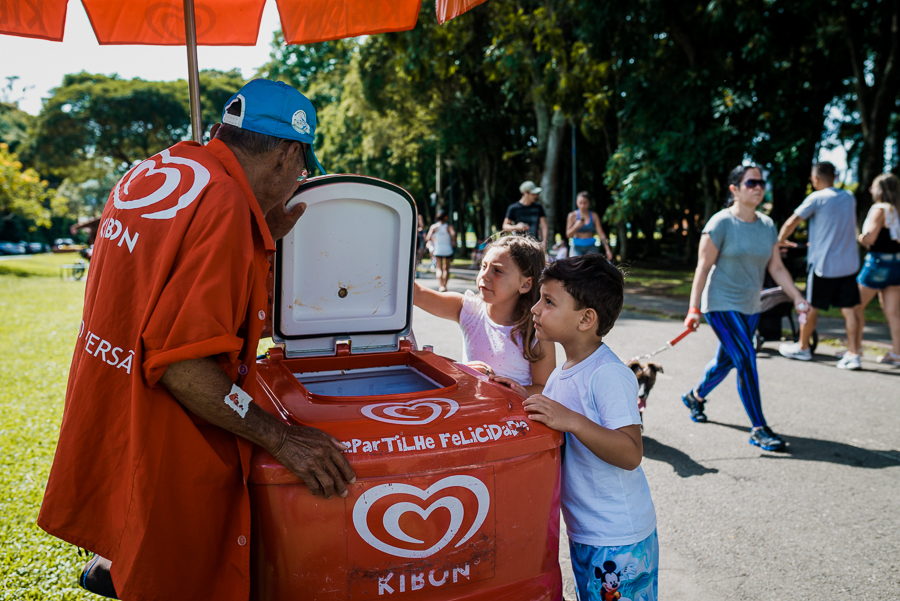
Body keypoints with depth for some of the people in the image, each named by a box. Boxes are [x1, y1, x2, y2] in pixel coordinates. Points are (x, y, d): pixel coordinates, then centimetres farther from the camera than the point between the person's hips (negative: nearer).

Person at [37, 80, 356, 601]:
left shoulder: (151, 172, 5)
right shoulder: (225, 207, -24)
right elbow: (179, 362, -28)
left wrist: (262, 239, 10)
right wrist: (282, 438, -23)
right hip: (168, 462, -8)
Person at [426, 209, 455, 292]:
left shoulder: (433, 227, 0)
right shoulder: (449, 226, -6)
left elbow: (428, 238, -7)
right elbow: (453, 233, -27)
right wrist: (453, 242, -11)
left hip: (438, 250, 0)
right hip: (448, 249, 0)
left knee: (439, 269, 0)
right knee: (446, 269, 14)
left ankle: (440, 286, -18)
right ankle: (444, 286, 20)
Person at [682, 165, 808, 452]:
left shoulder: (768, 225, 6)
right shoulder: (721, 223, -13)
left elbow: (776, 268, 9)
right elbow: (703, 267, -13)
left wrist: (798, 299, 2)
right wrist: (694, 308, -17)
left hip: (750, 307, 7)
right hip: (721, 304, -7)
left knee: (726, 360, 16)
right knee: (747, 361, -13)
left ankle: (695, 396, 42)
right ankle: (759, 429, -4)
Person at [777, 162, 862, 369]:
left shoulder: (817, 198, -9)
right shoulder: (849, 198, 11)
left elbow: (791, 222, -8)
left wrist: (780, 240, 10)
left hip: (823, 263, -6)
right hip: (849, 263, 6)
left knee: (811, 307, 8)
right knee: (848, 309, 4)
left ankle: (802, 347, 22)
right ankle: (853, 354, 1)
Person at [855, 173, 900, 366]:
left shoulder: (880, 209, -14)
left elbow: (869, 238, -21)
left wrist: (860, 238, 0)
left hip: (878, 263, -8)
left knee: (856, 305, 7)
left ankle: (856, 347, 13)